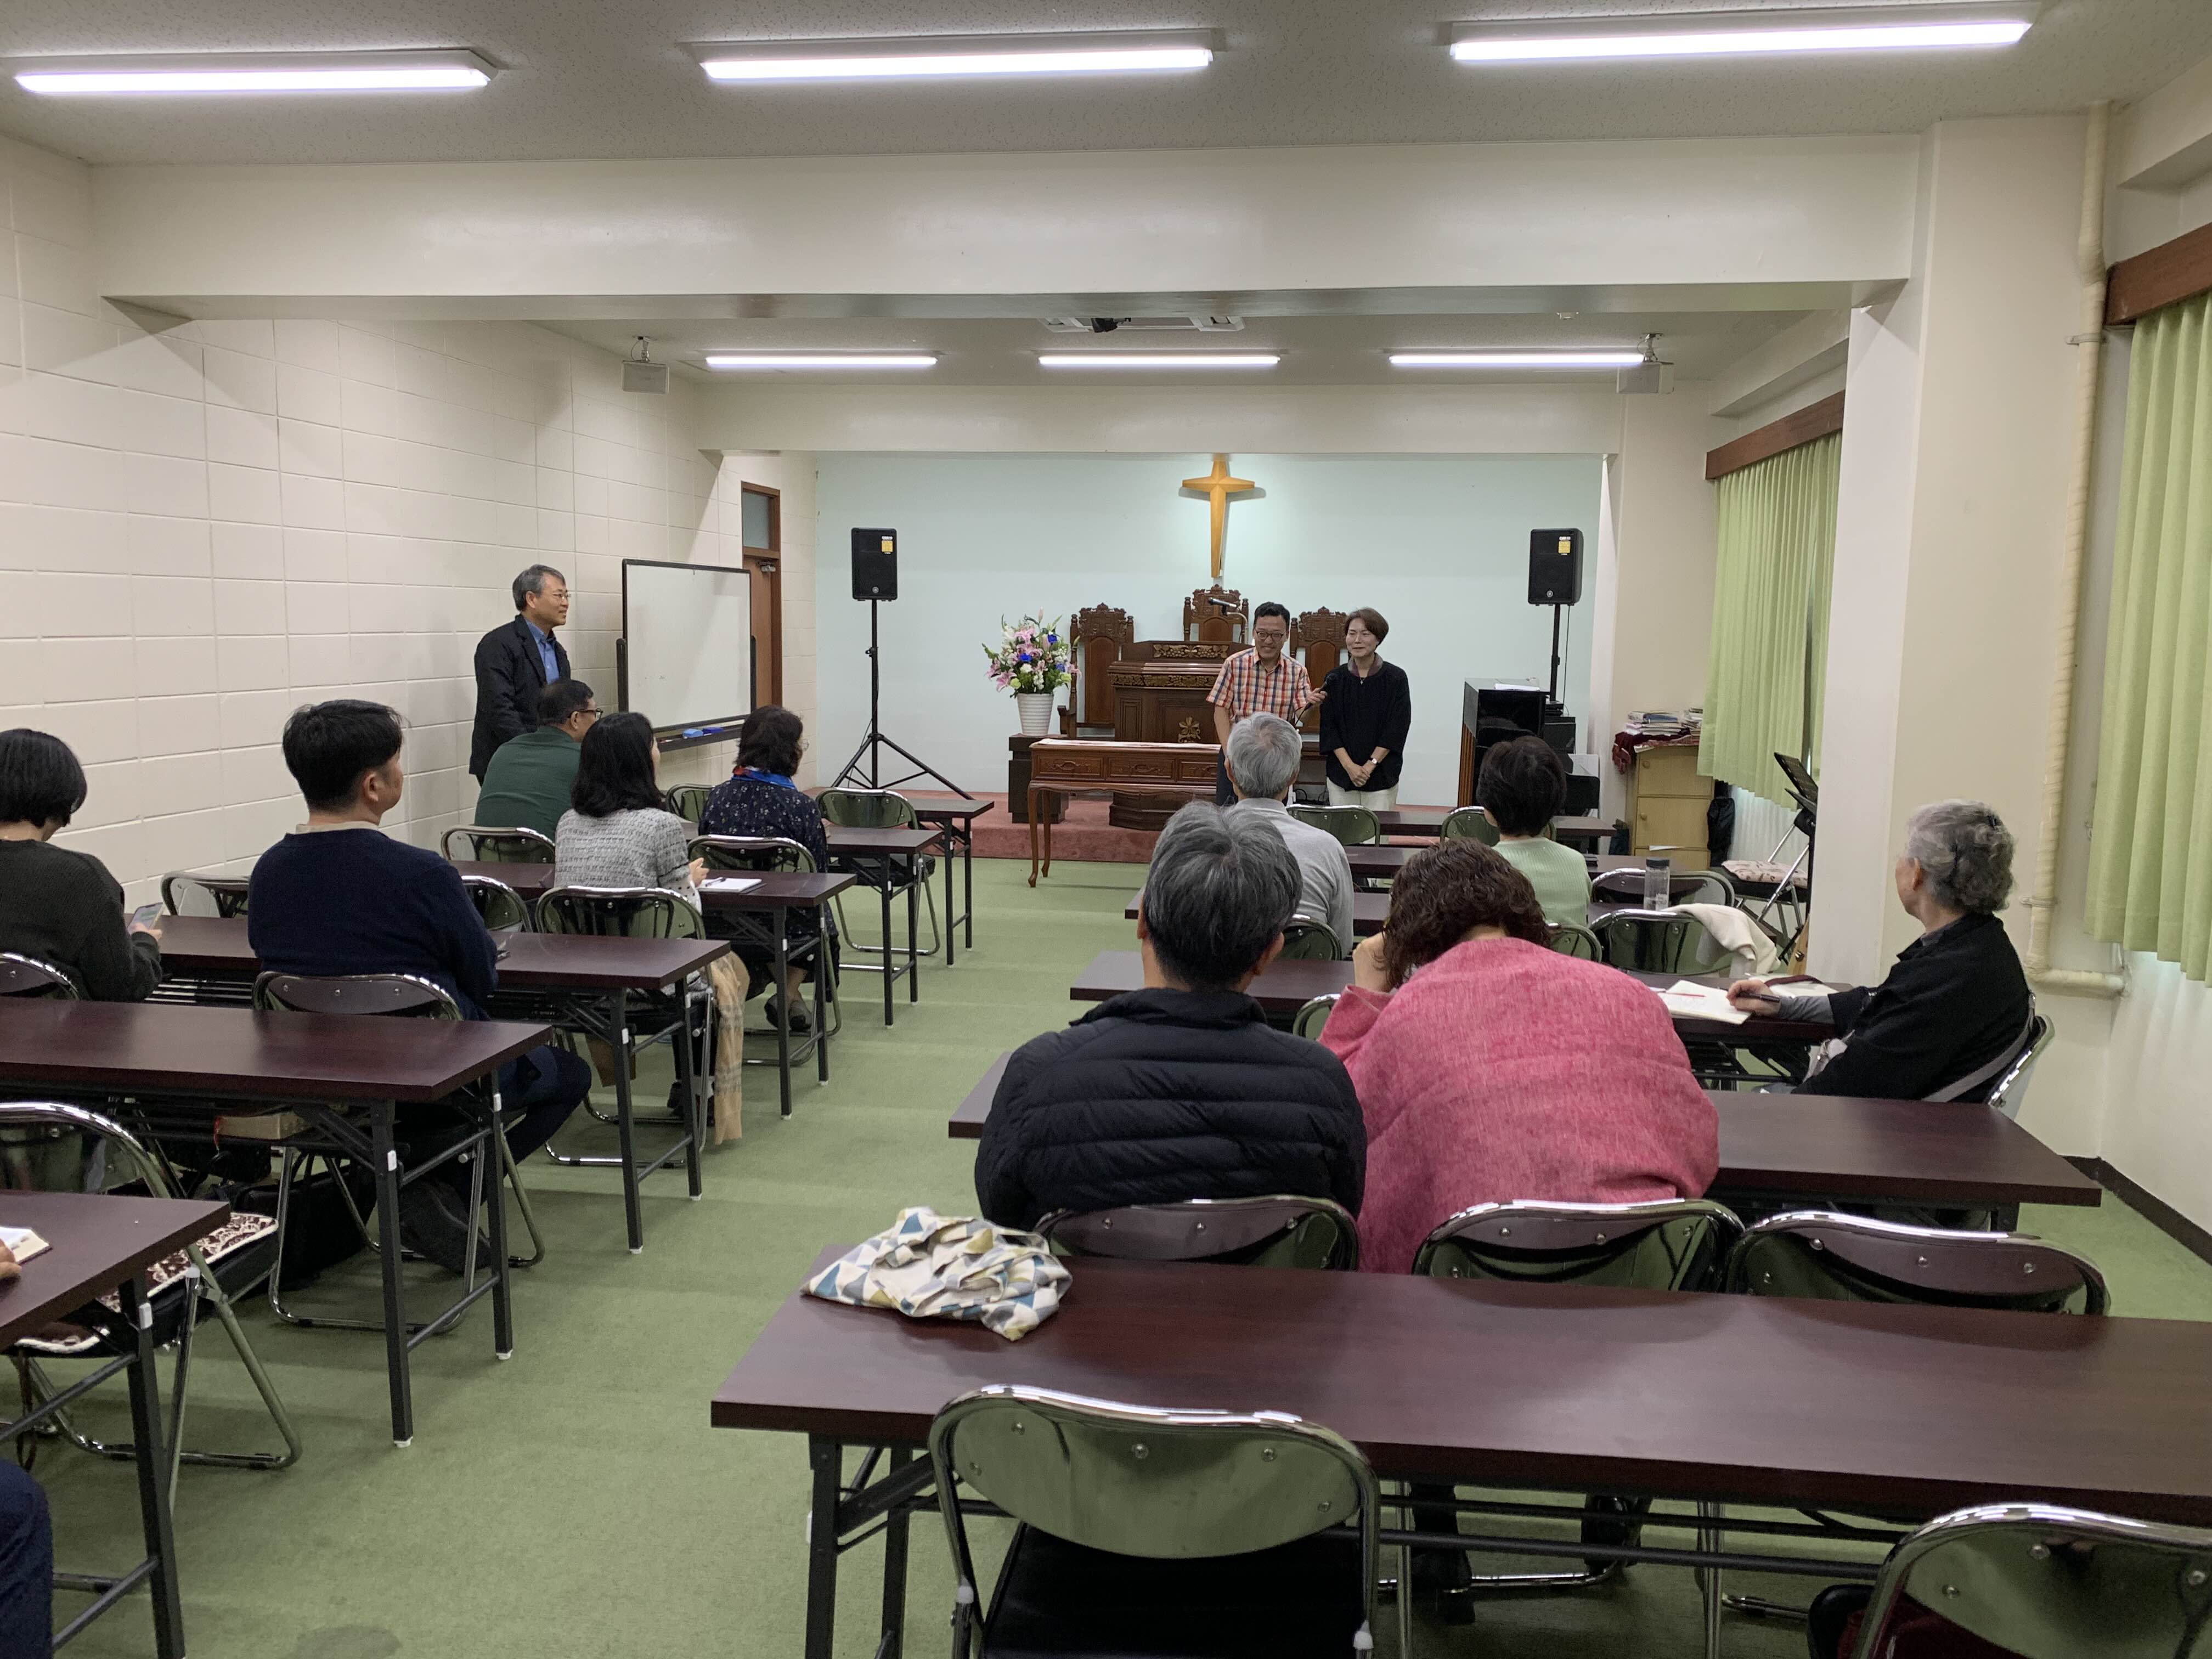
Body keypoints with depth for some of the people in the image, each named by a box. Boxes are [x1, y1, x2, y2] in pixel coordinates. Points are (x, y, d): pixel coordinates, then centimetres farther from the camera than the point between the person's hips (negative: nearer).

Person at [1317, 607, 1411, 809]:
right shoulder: (1334, 679, 3)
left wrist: (1370, 765, -12)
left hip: (1381, 775, -2)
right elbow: (1328, 728, 0)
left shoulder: (1396, 678, -3)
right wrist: (1349, 765, -11)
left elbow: (1397, 729, -5)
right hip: (1341, 775, 2)